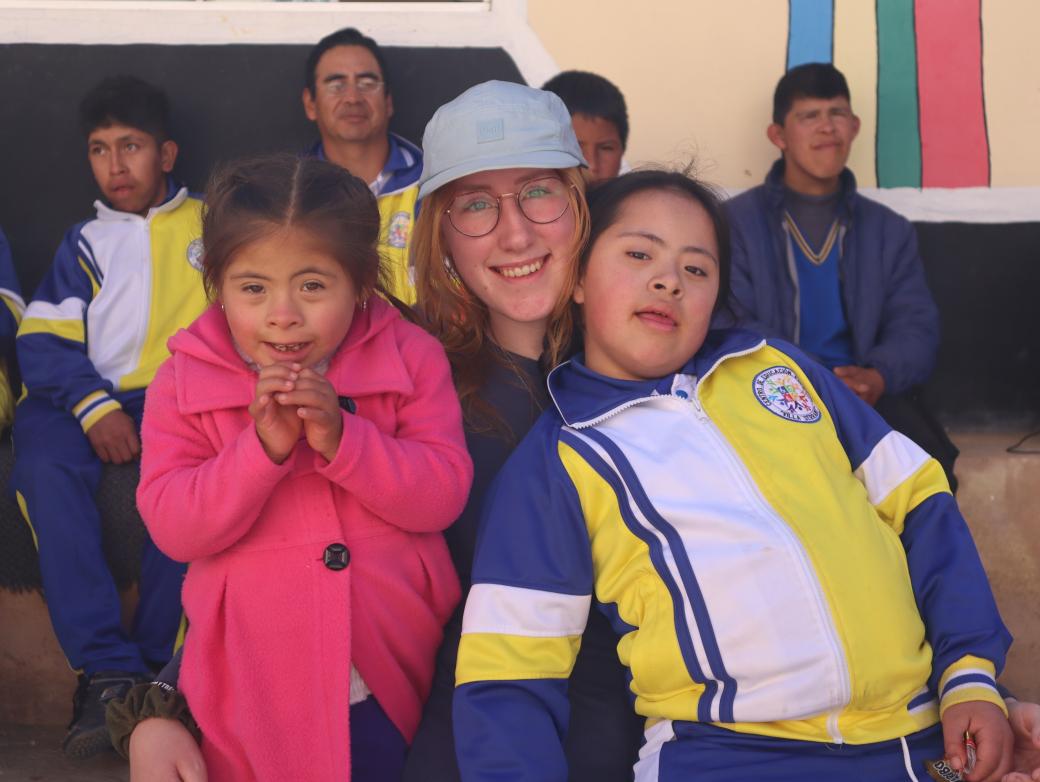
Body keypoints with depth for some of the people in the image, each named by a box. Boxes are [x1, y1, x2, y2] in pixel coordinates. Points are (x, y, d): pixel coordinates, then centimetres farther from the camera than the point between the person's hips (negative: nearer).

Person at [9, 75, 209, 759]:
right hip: (98, 400, 2)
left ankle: (157, 664, -27)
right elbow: (43, 342, 9)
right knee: (43, 459, -30)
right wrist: (94, 407, -11)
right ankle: (107, 668, -31)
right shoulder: (86, 242, 22)